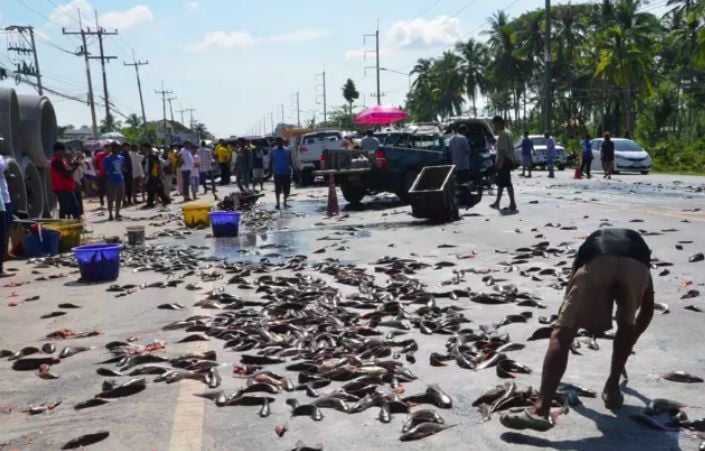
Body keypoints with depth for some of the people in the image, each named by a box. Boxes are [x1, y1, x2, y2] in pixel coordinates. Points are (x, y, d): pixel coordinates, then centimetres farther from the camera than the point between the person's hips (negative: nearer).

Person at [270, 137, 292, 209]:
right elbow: (271, 161, 3)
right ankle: (278, 203, 7)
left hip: (286, 172, 2)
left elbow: (290, 161, 10)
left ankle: (285, 202, 18)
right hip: (277, 173, -2)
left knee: (286, 188, 4)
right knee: (277, 189, -1)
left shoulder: (287, 150, 5)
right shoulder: (273, 150, 1)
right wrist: (271, 170, -4)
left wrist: (290, 170, 3)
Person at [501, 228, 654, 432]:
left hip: (597, 264, -1)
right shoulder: (637, 242, 46)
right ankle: (612, 389, 33)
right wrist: (629, 343, 64)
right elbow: (648, 308, 51)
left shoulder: (590, 245, 45)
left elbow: (569, 297, 43)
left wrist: (565, 333, 56)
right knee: (626, 326, 32)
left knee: (561, 334, 2)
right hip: (636, 267, 2)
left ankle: (540, 410, -7)